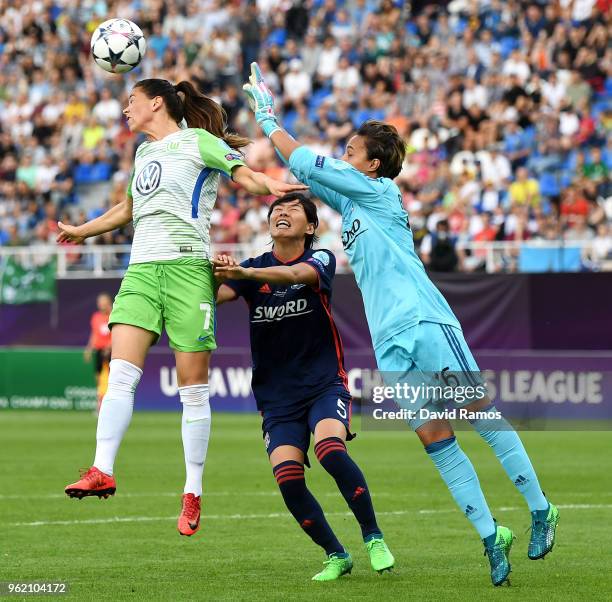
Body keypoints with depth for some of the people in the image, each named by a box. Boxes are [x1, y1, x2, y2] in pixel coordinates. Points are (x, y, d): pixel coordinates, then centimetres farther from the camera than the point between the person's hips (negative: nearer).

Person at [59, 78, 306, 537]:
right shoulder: (144, 153, 24)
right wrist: (80, 231, 45)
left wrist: (270, 186, -28)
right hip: (142, 270, 6)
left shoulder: (197, 141, 3)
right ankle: (102, 471, -16)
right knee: (121, 373, -11)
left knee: (193, 386, -3)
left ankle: (193, 493, 0)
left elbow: (245, 174, -7)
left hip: (186, 266, -6)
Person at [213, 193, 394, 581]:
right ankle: (336, 556, 3)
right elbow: (214, 296, -11)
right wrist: (212, 273, -35)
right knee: (288, 478, -17)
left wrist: (244, 273, -44)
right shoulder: (253, 267, 8)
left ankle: (374, 538, -12)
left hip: (325, 384, -3)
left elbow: (295, 274, -25)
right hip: (276, 396, 3)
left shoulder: (321, 260, -1)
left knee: (331, 450, -30)